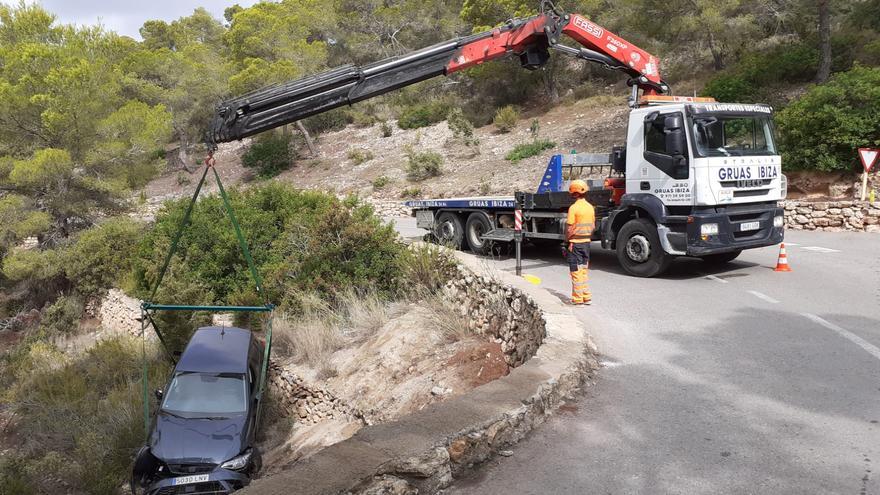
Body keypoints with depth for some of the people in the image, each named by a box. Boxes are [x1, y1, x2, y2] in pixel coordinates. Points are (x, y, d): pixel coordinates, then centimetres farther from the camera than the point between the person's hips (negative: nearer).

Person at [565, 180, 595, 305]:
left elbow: (569, 228, -15)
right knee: (584, 270, 15)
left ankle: (577, 298, 5)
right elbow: (592, 226, 13)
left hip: (575, 242, -6)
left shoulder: (574, 208, -15)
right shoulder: (590, 207, 6)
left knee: (576, 271, 1)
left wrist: (566, 242, -5)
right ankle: (587, 297, 16)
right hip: (587, 242, 7)